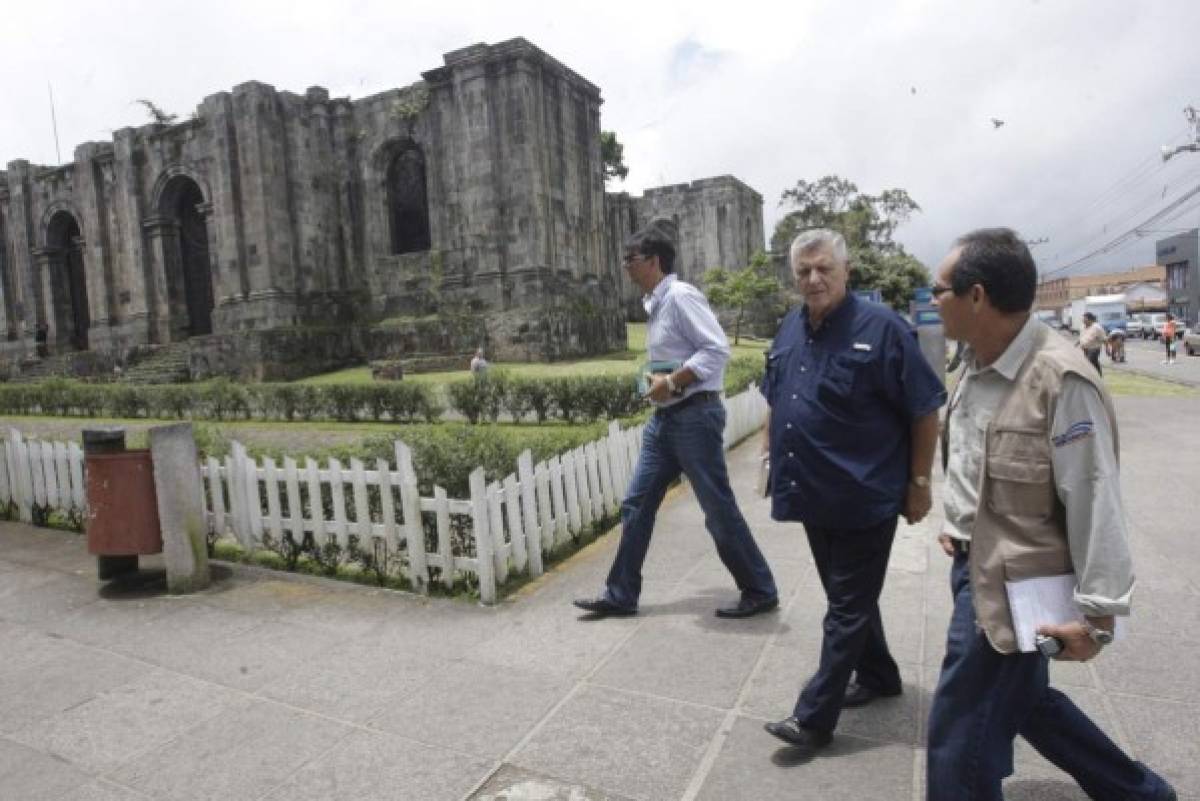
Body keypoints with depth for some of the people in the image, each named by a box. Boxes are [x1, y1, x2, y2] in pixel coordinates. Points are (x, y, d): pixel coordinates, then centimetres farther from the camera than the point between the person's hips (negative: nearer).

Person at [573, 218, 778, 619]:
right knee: (636, 505, 10)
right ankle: (619, 595, 21)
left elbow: (717, 349, -22)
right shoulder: (655, 303, 14)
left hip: (694, 416, -9)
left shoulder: (681, 296, -14)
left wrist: (672, 382, -19)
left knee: (719, 510, 2)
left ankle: (760, 591, 20)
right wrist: (656, 381, 5)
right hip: (665, 417, 9)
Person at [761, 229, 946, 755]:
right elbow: (775, 402, 17)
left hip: (864, 495, -7)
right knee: (848, 594, 20)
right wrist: (771, 455, 14)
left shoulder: (881, 328, -14)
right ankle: (878, 676, 40)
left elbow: (925, 411, -11)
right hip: (813, 493, 7)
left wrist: (919, 483, -10)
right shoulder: (790, 329, 6)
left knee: (847, 606, 3)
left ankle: (814, 717, 10)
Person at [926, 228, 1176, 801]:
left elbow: (1095, 502, -21)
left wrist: (1096, 613, -17)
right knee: (1026, 701, 25)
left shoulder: (1061, 379, -23)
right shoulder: (978, 365, 3)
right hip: (974, 565, 9)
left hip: (1010, 586, -8)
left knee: (959, 739, 5)